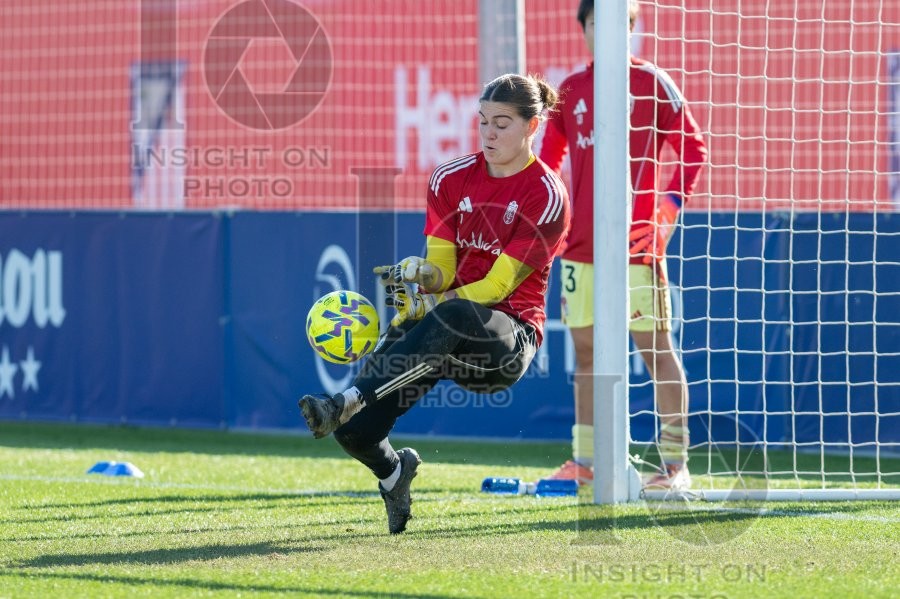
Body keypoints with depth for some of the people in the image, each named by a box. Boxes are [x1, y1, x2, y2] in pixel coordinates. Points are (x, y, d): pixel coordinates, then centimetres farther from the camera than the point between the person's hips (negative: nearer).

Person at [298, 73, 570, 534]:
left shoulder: (547, 197, -6)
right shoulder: (451, 180, 10)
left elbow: (497, 286, -11)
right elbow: (440, 268, 7)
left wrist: (428, 303, -23)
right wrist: (417, 275, -17)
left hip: (509, 336, -5)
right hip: (442, 331, 5)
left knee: (450, 319, -44)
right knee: (355, 430, -17)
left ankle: (349, 400, -52)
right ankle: (394, 473, 18)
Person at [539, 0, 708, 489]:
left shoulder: (652, 83, -2)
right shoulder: (571, 90, 11)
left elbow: (693, 149, -3)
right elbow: (550, 156, 20)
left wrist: (668, 208, -12)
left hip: (636, 246, -5)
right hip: (580, 245, 5)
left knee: (656, 346, -6)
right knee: (585, 348, 9)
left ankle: (675, 462, -4)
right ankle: (584, 460, 16)